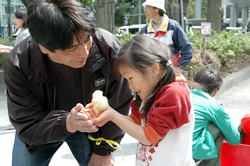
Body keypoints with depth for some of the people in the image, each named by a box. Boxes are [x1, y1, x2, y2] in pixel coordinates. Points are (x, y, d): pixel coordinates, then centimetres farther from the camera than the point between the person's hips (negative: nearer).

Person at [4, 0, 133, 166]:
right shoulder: (18, 66, -30)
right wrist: (67, 123, -44)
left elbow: (119, 105, -16)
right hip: (39, 127, 0)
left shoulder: (109, 47, -31)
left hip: (94, 126, 0)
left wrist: (103, 151, -8)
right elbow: (27, 128, -24)